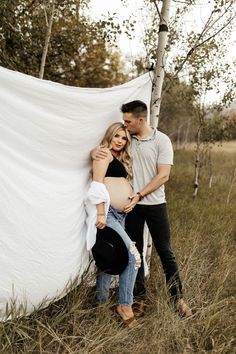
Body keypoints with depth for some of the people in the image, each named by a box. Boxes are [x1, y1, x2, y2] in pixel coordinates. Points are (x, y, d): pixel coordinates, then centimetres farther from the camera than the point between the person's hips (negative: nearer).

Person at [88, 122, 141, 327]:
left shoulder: (120, 159, 23)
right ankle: (125, 305, 2)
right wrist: (100, 213, -21)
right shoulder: (104, 153, -3)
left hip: (120, 214, 9)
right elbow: (97, 182, -14)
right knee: (133, 255, -12)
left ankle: (101, 301, 27)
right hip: (107, 212, -9)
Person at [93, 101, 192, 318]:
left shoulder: (162, 140, -7)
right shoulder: (126, 139, 3)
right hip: (132, 205, 3)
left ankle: (177, 297, 21)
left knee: (165, 251, 5)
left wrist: (139, 195, -18)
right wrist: (95, 152, -13)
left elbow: (163, 176, -12)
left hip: (155, 204, -3)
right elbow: (103, 149, 12)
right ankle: (139, 297, 25)